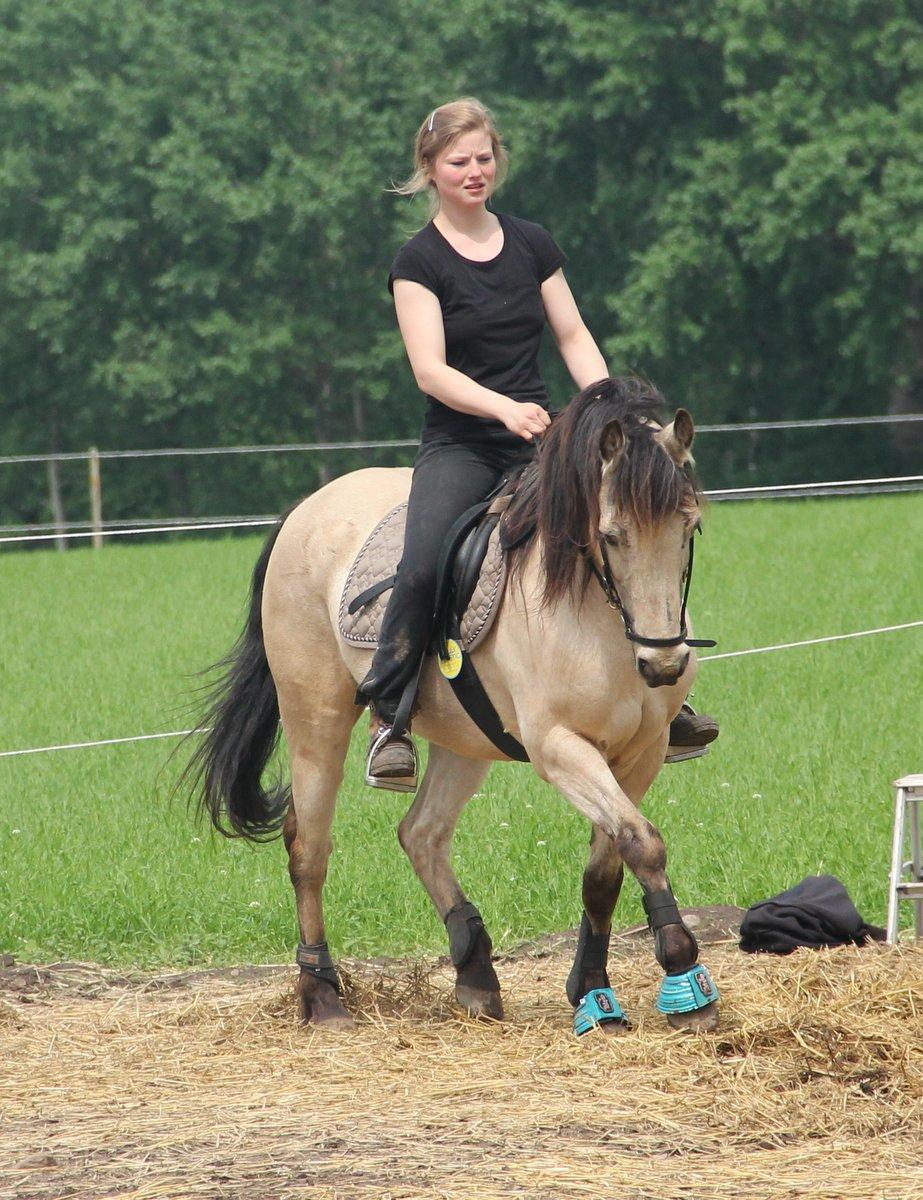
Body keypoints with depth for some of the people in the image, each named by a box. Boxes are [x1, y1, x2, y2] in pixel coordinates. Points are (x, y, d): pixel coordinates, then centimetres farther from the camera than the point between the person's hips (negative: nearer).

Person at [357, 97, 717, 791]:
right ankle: (388, 716, -15)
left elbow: (574, 337, 14)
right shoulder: (420, 261, -2)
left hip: (538, 439, 4)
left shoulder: (532, 244, 12)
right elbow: (430, 370, -12)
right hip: (459, 446, -4)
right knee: (423, 567, -29)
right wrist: (504, 408, -28)